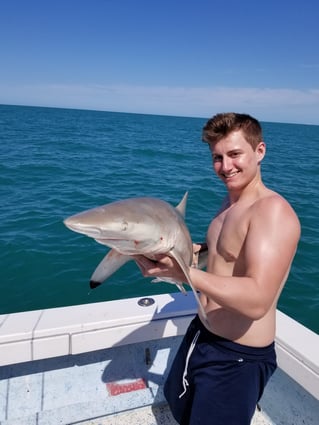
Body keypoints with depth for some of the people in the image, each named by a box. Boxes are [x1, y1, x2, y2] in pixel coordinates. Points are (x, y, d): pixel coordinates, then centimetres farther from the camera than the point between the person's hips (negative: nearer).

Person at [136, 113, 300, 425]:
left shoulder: (272, 210, -24)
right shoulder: (230, 202, 4)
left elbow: (257, 301, -33)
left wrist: (181, 271, -36)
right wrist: (194, 250, 1)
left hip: (237, 356, -9)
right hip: (201, 333, 9)